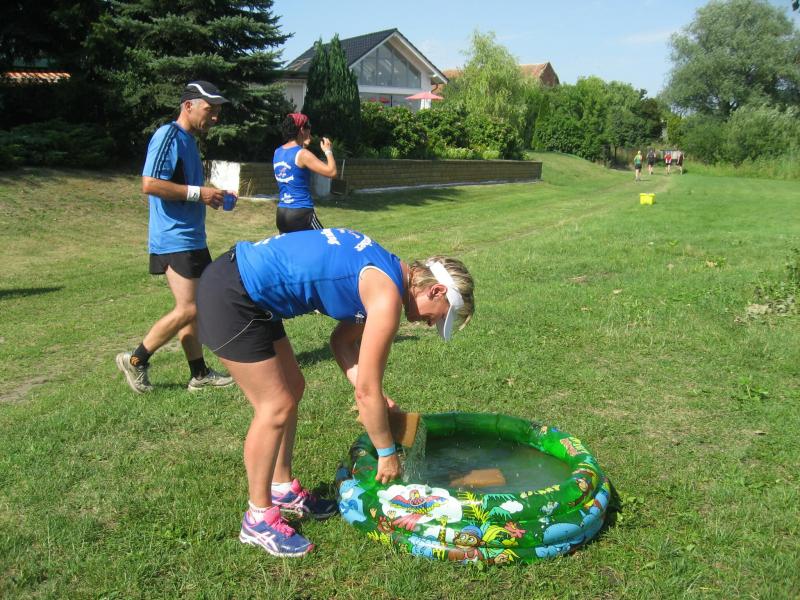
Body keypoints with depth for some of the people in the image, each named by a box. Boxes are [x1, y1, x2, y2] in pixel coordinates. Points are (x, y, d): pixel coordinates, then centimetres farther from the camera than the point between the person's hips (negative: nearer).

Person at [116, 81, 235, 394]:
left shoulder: (189, 140, 18)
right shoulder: (168, 136, -12)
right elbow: (149, 184, -22)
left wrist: (214, 195, 13)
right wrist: (198, 192, -19)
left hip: (193, 239, 10)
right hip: (174, 240, -10)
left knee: (193, 308, 11)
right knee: (187, 309, -9)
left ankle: (199, 374, 18)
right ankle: (135, 360, 5)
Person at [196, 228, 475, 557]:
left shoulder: (384, 271, 9)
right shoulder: (387, 296, -19)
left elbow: (343, 339, 17)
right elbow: (367, 392, -14)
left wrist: (373, 399, 8)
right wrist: (387, 453, -1)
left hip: (245, 283, 10)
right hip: (231, 298, -10)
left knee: (292, 388, 17)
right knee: (275, 407, -3)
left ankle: (283, 489, 31)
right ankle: (258, 519, 12)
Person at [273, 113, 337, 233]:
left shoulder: (278, 153, 10)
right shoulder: (302, 154, -13)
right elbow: (331, 172, -14)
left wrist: (303, 147, 22)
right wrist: (328, 151, 2)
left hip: (281, 213, 8)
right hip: (301, 213, -8)